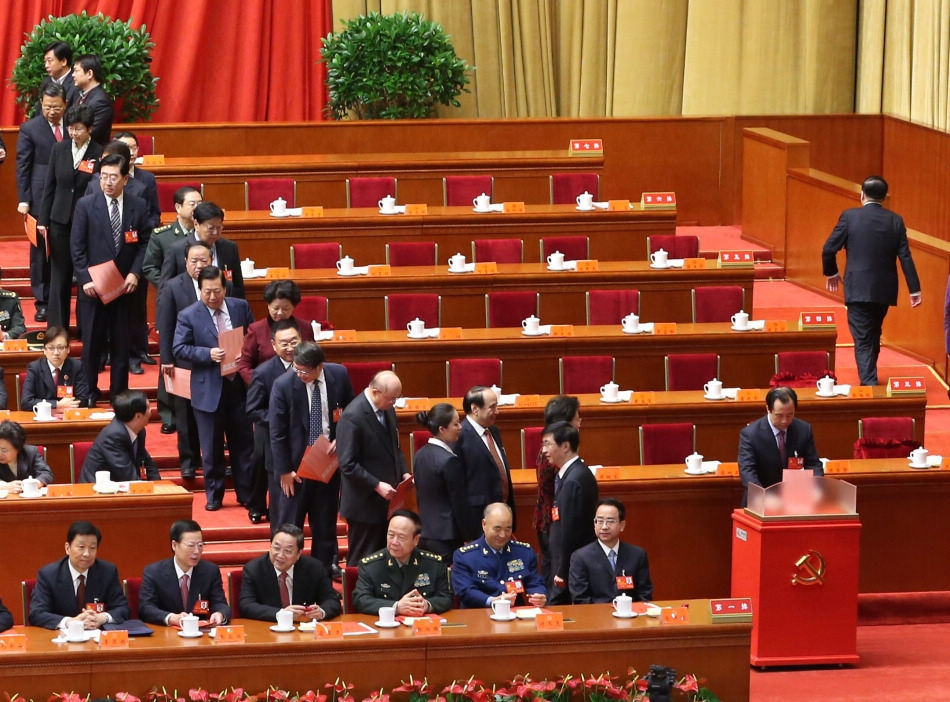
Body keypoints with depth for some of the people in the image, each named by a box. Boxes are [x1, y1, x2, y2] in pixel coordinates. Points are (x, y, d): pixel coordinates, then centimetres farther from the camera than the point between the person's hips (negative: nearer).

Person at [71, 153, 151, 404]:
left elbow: (145, 243, 4)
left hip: (124, 287, 1)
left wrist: (134, 273, -8)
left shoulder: (138, 206, 1)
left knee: (121, 345, 6)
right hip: (93, 287, -1)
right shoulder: (86, 205, -3)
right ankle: (89, 396, 15)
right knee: (92, 345, 5)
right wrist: (85, 279, -12)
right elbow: (77, 247, -3)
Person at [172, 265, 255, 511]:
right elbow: (178, 349, -8)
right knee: (211, 447, 6)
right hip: (208, 389, -2)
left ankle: (246, 493, 19)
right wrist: (208, 354, -21)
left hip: (239, 386, 2)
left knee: (243, 443, 9)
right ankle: (213, 495, 17)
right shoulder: (188, 316, -6)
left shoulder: (241, 307, 3)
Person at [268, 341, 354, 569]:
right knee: (289, 524, 3)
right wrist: (284, 470, -11)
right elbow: (277, 433, -11)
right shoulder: (283, 385, -16)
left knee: (325, 523, 11)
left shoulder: (339, 375, -7)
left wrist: (340, 439, -6)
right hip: (296, 464, -3)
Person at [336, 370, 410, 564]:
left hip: (387, 499, 8)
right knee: (363, 562, 2)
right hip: (365, 503, -8)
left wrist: (404, 473, 5)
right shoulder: (352, 417, -20)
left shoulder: (387, 409, 5)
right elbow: (348, 465, -21)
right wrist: (377, 485, -23)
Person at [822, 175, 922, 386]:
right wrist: (914, 289, 1)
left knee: (863, 339, -3)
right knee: (873, 335, 22)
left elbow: (829, 249, -6)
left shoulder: (850, 216, -7)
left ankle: (869, 383, -15)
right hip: (884, 289, 4)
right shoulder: (895, 221, -1)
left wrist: (831, 273, 13)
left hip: (858, 289, -4)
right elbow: (905, 257, -3)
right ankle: (869, 379, 34)